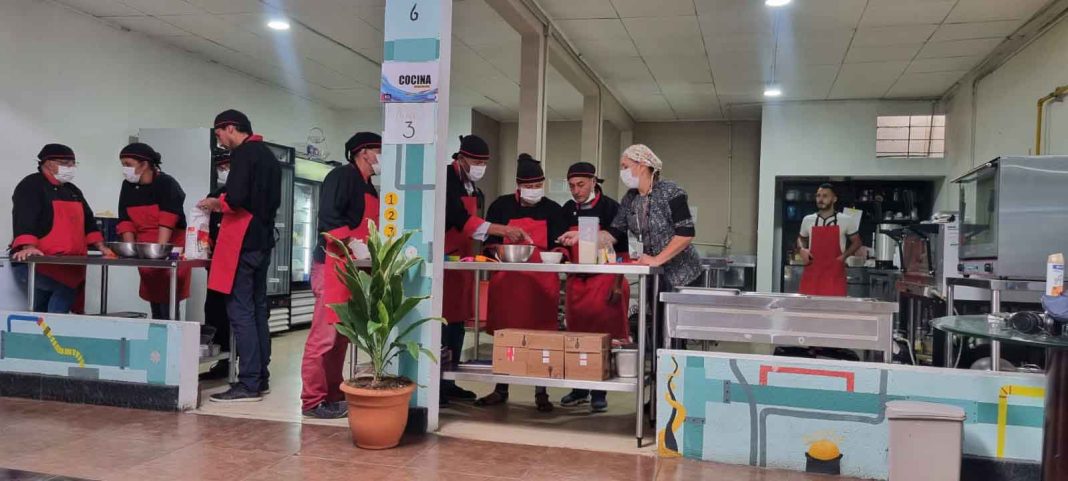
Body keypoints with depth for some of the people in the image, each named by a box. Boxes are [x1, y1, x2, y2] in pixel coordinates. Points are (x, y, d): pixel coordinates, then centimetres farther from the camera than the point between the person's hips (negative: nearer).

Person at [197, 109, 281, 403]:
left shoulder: (242, 154, -10)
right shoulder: (268, 156, 18)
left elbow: (235, 198, -23)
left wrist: (215, 203, -3)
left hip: (242, 242, -9)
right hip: (263, 241, 9)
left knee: (240, 311, -7)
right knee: (257, 309, 11)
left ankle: (249, 384, -7)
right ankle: (261, 378, 16)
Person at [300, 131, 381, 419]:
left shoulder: (368, 188, 20)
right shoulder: (343, 175, -9)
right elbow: (328, 217, -20)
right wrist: (353, 246, -25)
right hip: (333, 264, -10)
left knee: (341, 334, 13)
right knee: (325, 334, -7)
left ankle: (333, 395, 21)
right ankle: (312, 401, 0)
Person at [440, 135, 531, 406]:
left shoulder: (471, 187, 17)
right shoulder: (448, 181, -10)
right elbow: (461, 220, -20)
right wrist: (503, 230, -22)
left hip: (463, 260, 8)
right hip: (445, 260, -8)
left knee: (458, 321, 8)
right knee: (442, 320, -8)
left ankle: (448, 381, 15)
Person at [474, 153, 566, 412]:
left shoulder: (552, 210, 7)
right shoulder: (502, 206, 5)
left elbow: (559, 245, 6)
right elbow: (490, 241, 6)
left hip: (542, 282, 0)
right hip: (507, 280, 1)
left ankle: (541, 393, 12)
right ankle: (500, 390, 20)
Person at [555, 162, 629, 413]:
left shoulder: (610, 207, -4)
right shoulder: (567, 210, 10)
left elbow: (621, 247, -5)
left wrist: (617, 284, -8)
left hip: (604, 279, -5)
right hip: (576, 280, 5)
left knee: (602, 335, -3)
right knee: (576, 334, 7)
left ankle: (599, 393, 6)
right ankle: (579, 390, 19)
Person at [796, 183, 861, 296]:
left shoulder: (846, 220, 2)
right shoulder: (808, 220, 9)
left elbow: (856, 242, 13)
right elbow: (801, 239, 25)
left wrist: (844, 256, -4)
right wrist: (802, 249, 3)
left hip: (834, 274, -2)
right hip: (811, 272, 2)